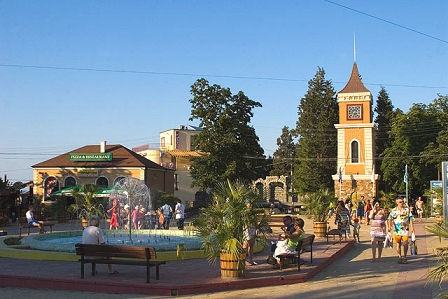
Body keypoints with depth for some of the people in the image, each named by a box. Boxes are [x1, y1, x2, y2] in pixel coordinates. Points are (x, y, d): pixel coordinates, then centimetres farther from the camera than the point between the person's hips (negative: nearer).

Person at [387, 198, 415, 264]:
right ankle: (400, 257, 17)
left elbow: (411, 219, 6)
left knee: (405, 243, -8)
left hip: (405, 229, -1)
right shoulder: (393, 210, 5)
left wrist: (412, 228, -2)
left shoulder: (407, 209, 6)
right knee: (398, 244, 6)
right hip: (397, 230, 1)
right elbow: (389, 219, 4)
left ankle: (404, 257, 5)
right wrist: (389, 226, -12)